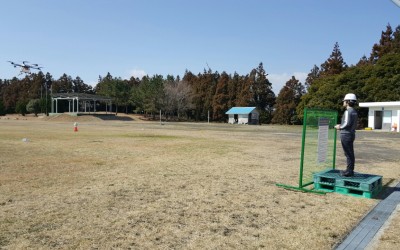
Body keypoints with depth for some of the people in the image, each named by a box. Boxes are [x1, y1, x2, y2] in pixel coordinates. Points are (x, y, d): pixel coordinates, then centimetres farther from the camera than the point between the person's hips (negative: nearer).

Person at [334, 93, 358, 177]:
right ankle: (350, 170, 21)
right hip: (351, 134, 9)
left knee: (348, 154, -4)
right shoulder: (354, 112, 13)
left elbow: (347, 123, -23)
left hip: (346, 135, -9)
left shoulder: (348, 111, -15)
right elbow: (354, 125, 17)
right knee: (350, 153, 13)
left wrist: (339, 127, -6)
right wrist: (341, 126, 16)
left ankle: (349, 171, 1)